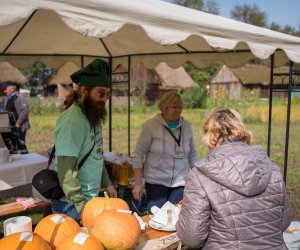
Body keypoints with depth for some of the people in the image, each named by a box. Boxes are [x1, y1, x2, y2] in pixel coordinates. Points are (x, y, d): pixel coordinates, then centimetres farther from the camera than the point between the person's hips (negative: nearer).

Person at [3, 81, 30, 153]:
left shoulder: (20, 98, -9)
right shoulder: (7, 99, 14)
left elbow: (25, 111, -17)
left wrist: (18, 123, -18)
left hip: (20, 126, -7)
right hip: (10, 126, 7)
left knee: (21, 144, -3)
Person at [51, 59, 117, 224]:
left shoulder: (93, 115, 4)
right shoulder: (72, 121, -22)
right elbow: (66, 171, -25)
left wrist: (107, 183, 12)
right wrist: (82, 206, -25)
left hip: (91, 197, 8)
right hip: (73, 203, -8)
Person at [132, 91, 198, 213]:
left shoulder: (186, 126, 5)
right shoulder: (150, 125, -8)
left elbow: (192, 155, 13)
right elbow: (138, 156, -7)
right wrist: (138, 183, -10)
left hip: (180, 183, 3)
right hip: (156, 183, -3)